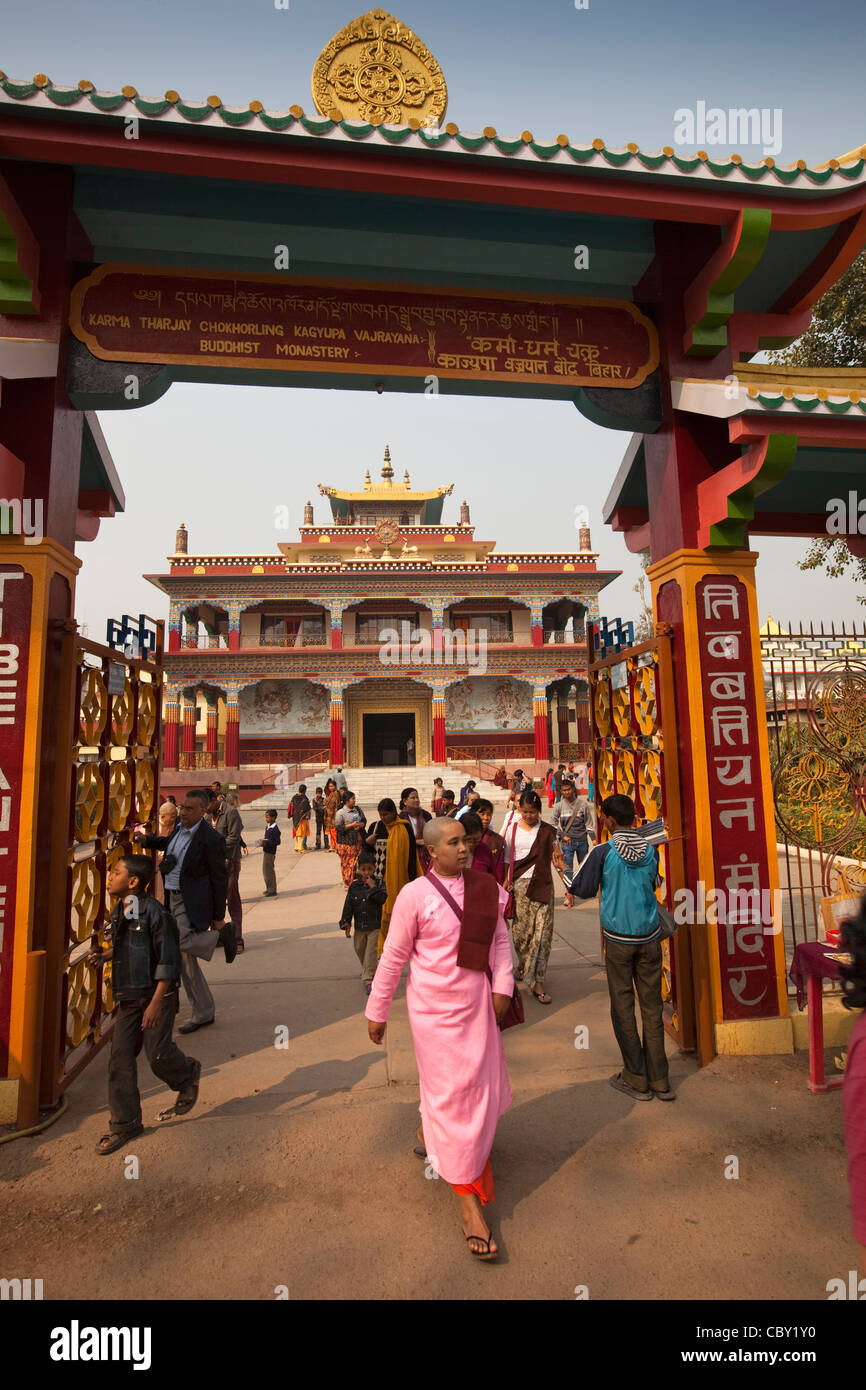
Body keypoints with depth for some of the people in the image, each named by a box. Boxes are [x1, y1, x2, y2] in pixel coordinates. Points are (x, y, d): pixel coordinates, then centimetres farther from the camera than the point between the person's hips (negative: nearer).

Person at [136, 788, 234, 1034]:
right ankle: (204, 1013, 25)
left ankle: (222, 935, 0)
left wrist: (218, 917, -10)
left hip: (192, 903, -8)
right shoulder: (181, 827, 5)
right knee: (184, 958, 12)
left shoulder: (211, 839, -18)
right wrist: (146, 839, 14)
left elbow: (220, 880, -13)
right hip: (173, 899, 8)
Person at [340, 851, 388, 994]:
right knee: (359, 949, 19)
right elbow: (348, 905, 0)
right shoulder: (354, 885, -4)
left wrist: (373, 887, -27)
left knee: (371, 952, -5)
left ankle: (369, 979, 3)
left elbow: (382, 898, -22)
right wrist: (346, 923, -1)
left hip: (374, 926, -4)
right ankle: (367, 969, 45)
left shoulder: (378, 883, -9)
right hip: (359, 925, 4)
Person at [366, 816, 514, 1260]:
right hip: (433, 1007, -5)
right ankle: (467, 1198, 19)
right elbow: (393, 957, -8)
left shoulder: (484, 888, -4)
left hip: (477, 1002, 5)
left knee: (479, 1082, 20)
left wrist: (502, 985, -5)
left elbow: (499, 939, 6)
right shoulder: (414, 895, -16)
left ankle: (429, 1130, 50)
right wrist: (376, 1012, -2)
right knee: (452, 1091, 2)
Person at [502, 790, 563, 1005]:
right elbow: (507, 858, 8)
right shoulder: (512, 828, 4)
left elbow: (556, 858, 9)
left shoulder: (547, 831, 4)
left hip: (542, 885, 0)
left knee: (542, 931, -4)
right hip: (519, 884, 0)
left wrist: (560, 861, -13)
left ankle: (537, 982, 4)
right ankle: (523, 963, 31)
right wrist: (505, 882, 2)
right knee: (520, 929, 2)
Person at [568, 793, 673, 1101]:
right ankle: (659, 1079, 20)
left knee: (623, 1008, 9)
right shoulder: (651, 850, -1)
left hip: (618, 939, -4)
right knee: (652, 1007, 12)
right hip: (649, 937, 4)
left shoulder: (603, 852, -13)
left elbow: (582, 889, -3)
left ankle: (637, 1078, 18)